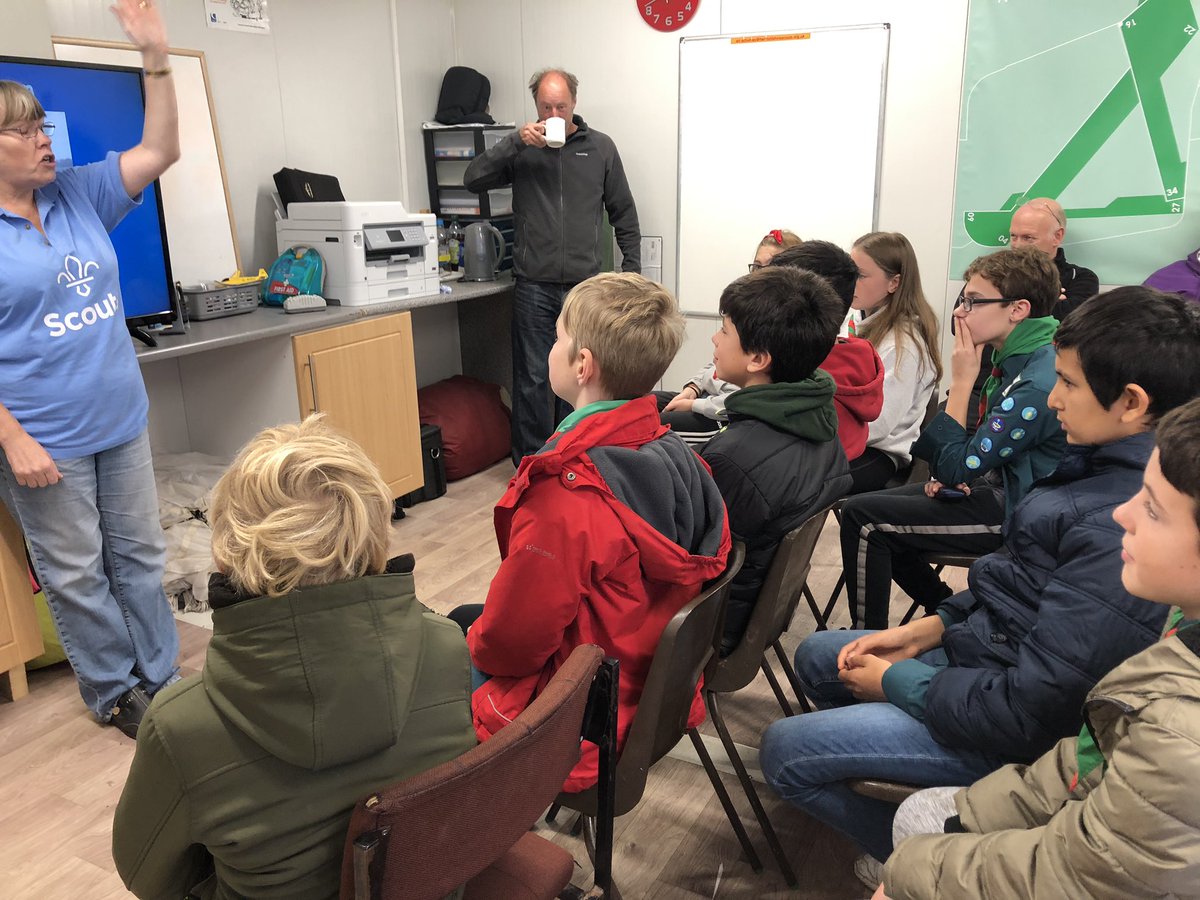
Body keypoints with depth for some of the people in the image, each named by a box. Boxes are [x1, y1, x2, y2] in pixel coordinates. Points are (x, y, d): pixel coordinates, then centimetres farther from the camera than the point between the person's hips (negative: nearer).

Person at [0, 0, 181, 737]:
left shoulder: (79, 195, 6)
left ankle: (161, 680, 28)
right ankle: (116, 694, 26)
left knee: (141, 556, 13)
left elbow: (160, 151, 1)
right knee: (77, 573, 9)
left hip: (122, 422, 5)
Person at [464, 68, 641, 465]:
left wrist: (631, 269, 6)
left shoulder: (600, 148, 8)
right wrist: (515, 141, -14)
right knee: (533, 380, 2)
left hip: (585, 286, 1)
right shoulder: (522, 148, 7)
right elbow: (473, 179, -5)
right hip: (534, 287, -1)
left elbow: (624, 214, 11)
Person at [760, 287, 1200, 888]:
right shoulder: (1112, 465, -3)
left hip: (1012, 734, -9)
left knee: (783, 751, -9)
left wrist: (895, 681, -14)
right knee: (816, 657, 19)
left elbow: (1027, 711, -30)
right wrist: (928, 630, 4)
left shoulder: (1122, 532, -33)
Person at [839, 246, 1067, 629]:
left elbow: (955, 470, -24)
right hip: (1000, 486, 10)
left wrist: (962, 381, -20)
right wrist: (953, 473, -1)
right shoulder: (1019, 360, 3)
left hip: (1012, 513, -10)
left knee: (862, 518, -16)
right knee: (872, 504, 12)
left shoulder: (1037, 384, -28)